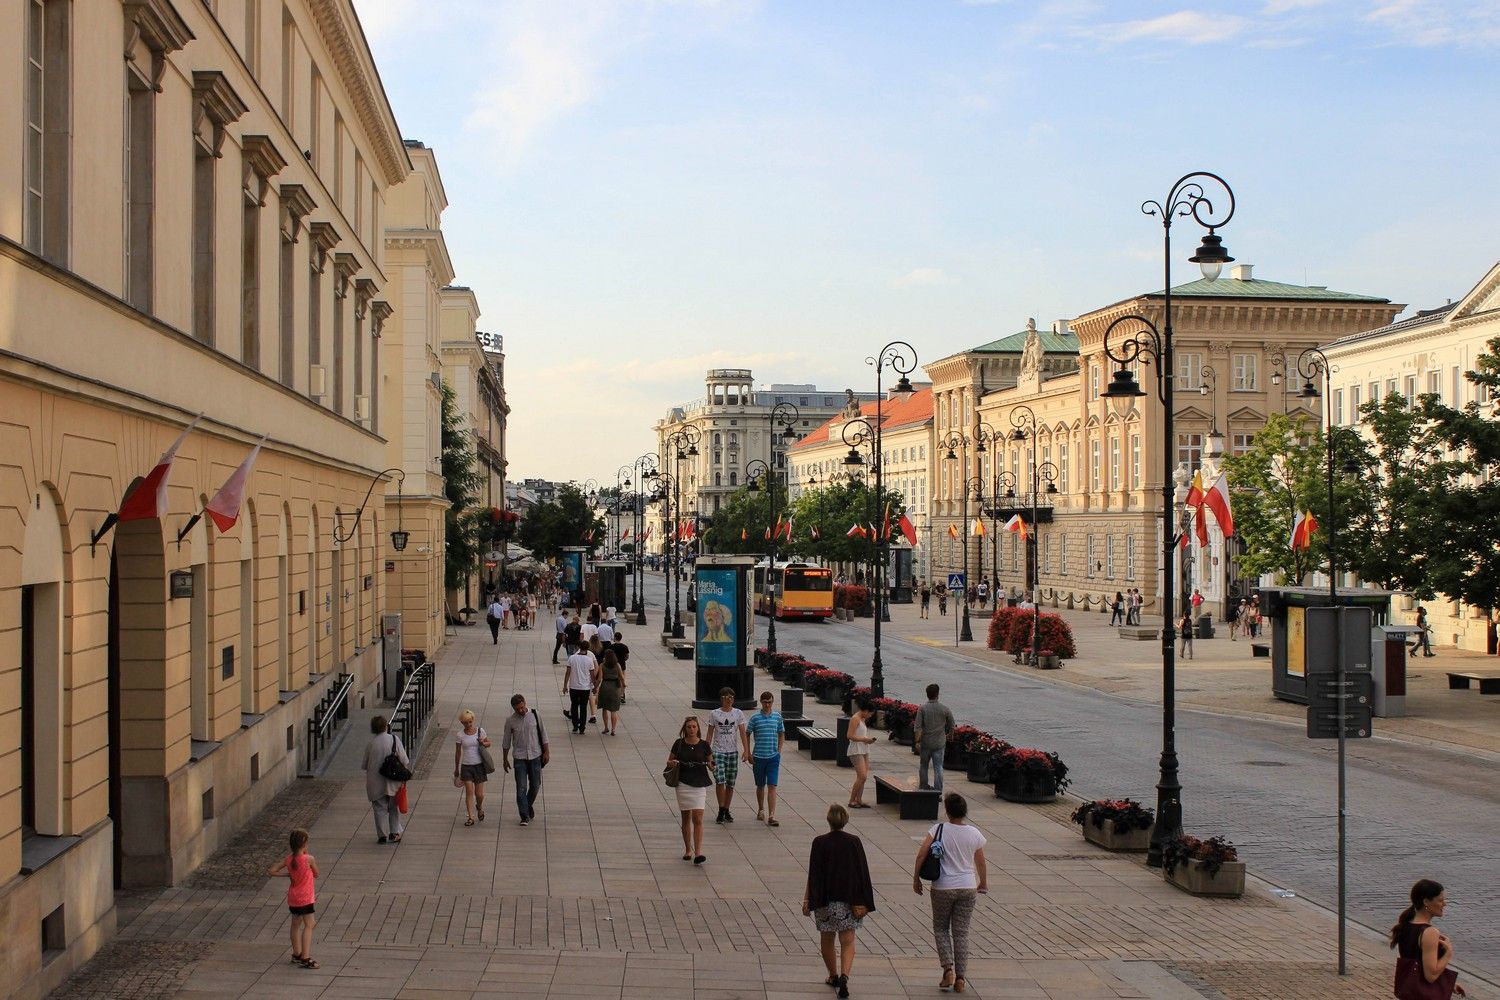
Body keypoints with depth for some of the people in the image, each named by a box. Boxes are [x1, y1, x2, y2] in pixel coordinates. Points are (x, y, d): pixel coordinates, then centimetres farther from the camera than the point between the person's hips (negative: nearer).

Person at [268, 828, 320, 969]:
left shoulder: (288, 859, -5)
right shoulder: (309, 859, -18)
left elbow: (271, 872, -3)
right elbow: (316, 874, -2)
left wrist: (288, 874, 4)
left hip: (293, 898, 6)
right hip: (306, 898, -6)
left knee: (296, 924, 19)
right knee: (308, 925, -1)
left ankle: (297, 954, 31)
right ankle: (305, 958, -6)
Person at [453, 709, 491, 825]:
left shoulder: (480, 731, -2)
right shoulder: (459, 735, -3)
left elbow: (488, 743, 12)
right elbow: (457, 753, 6)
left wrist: (484, 743, -12)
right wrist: (456, 769, 12)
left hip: (479, 765, 1)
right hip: (466, 766, 0)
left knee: (479, 794, 3)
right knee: (469, 792, -8)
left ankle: (479, 807, 36)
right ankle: (470, 818, -3)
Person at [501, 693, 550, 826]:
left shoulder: (535, 715, -6)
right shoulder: (511, 721, -7)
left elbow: (543, 734, 3)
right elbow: (506, 741, 4)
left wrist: (546, 752, 2)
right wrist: (505, 759, 8)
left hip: (535, 756, 1)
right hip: (520, 758, -1)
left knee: (535, 785, 9)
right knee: (521, 788, -5)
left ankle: (529, 805, 36)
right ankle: (525, 816, 1)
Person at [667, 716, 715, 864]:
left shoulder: (704, 745, 1)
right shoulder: (679, 744, 1)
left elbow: (710, 765, 8)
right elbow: (669, 762, 9)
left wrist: (713, 766, -15)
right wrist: (671, 763, -14)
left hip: (700, 784, -1)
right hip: (683, 784, 1)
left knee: (698, 819, -10)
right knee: (686, 818, 9)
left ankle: (698, 853, -14)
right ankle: (688, 850, 22)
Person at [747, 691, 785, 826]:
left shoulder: (777, 716, 3)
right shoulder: (755, 717, -2)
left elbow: (782, 734, 14)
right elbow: (747, 735, 5)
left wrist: (779, 750, 6)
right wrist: (749, 754, 1)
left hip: (773, 756, 0)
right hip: (758, 756, 0)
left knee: (772, 786, -7)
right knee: (760, 785, 13)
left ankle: (771, 816, -11)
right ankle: (760, 810, 31)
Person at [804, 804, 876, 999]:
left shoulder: (819, 843, -8)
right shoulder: (854, 842, -4)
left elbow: (813, 875, -7)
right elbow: (862, 873, -3)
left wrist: (808, 899, -2)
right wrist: (862, 902, 2)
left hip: (825, 900, 0)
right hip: (849, 900, 1)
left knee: (827, 940, 17)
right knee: (847, 941, 3)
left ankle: (833, 976, 28)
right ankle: (844, 975, -17)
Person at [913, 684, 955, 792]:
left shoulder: (922, 709, -7)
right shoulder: (944, 709, -4)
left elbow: (917, 727, -11)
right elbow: (951, 726, 6)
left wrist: (917, 742, -6)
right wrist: (947, 735, 24)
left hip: (926, 742, 0)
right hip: (939, 743, 0)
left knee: (923, 765, 18)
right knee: (938, 767, 1)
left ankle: (923, 786, 28)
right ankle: (938, 791, -3)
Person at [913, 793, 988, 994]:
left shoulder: (938, 830, -10)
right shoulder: (974, 833, -3)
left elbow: (921, 854, -14)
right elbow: (980, 863, 8)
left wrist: (916, 878, -1)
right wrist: (983, 883, 24)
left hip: (943, 888, -2)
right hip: (967, 887, 2)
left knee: (940, 928, 16)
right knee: (961, 933, 9)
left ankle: (948, 969, 0)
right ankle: (960, 978, 10)